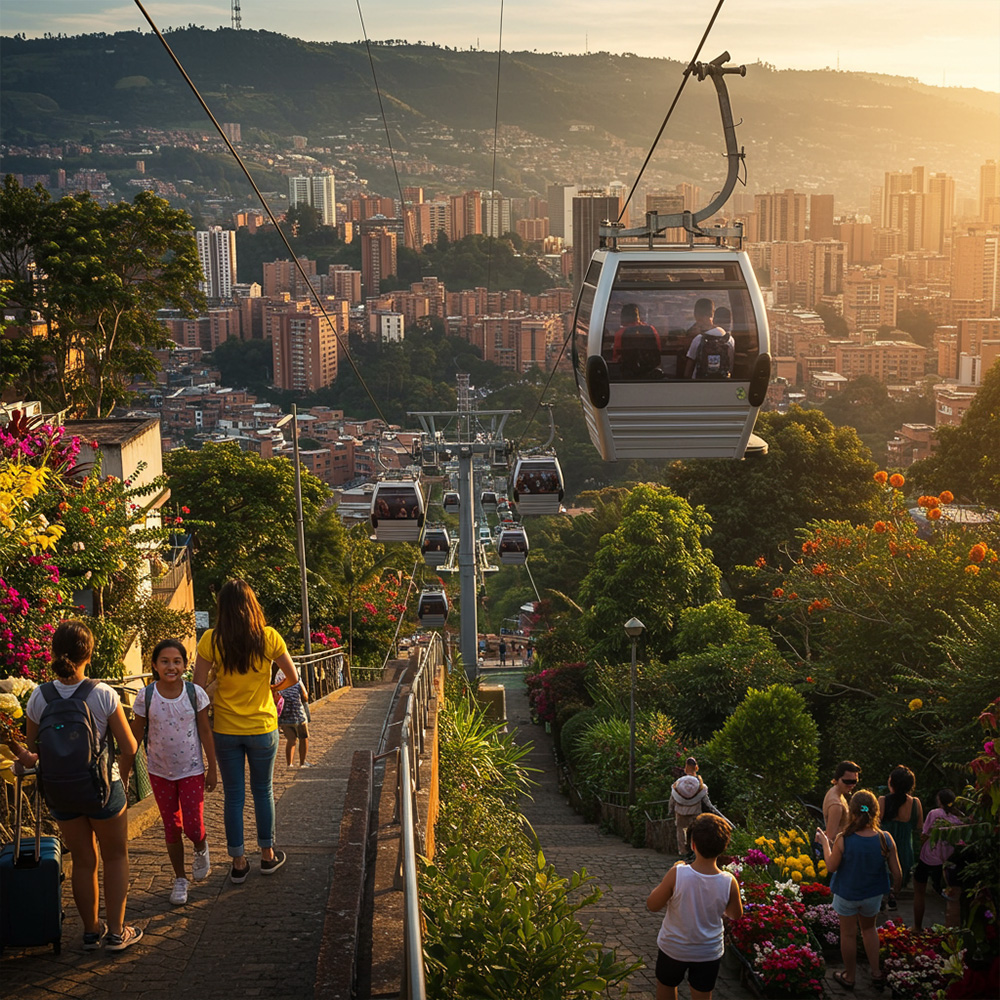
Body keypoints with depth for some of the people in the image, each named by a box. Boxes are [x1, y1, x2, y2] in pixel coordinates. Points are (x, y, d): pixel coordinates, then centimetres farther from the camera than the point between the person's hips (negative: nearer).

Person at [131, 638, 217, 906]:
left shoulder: (195, 693, -11)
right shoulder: (146, 697, -11)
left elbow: (205, 732, -3)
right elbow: (135, 736, -2)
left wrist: (212, 769, 0)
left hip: (191, 770, -1)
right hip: (160, 772, 1)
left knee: (193, 826, -6)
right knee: (171, 827, 11)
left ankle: (201, 849, 29)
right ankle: (180, 879, 27)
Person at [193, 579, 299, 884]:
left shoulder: (211, 640, -11)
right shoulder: (268, 638, -11)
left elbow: (198, 686, -9)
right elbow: (293, 678, -2)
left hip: (225, 730, 0)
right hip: (262, 728, 0)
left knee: (233, 795, 11)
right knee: (263, 791, 17)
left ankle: (239, 863, 18)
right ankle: (267, 855, 28)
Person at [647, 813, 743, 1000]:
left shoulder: (677, 875, -30)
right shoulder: (729, 883, -23)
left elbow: (652, 906, -14)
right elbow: (735, 915, -3)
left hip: (673, 948, -1)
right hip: (708, 953, 1)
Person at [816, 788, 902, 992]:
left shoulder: (843, 841, -29)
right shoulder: (886, 840, -22)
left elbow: (831, 867, -14)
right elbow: (897, 873, -12)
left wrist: (825, 843, -1)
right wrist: (896, 888, 9)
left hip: (847, 895, -2)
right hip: (873, 895, 2)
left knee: (848, 935, 18)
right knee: (869, 928, 30)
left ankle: (849, 977, 36)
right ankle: (876, 973, 33)